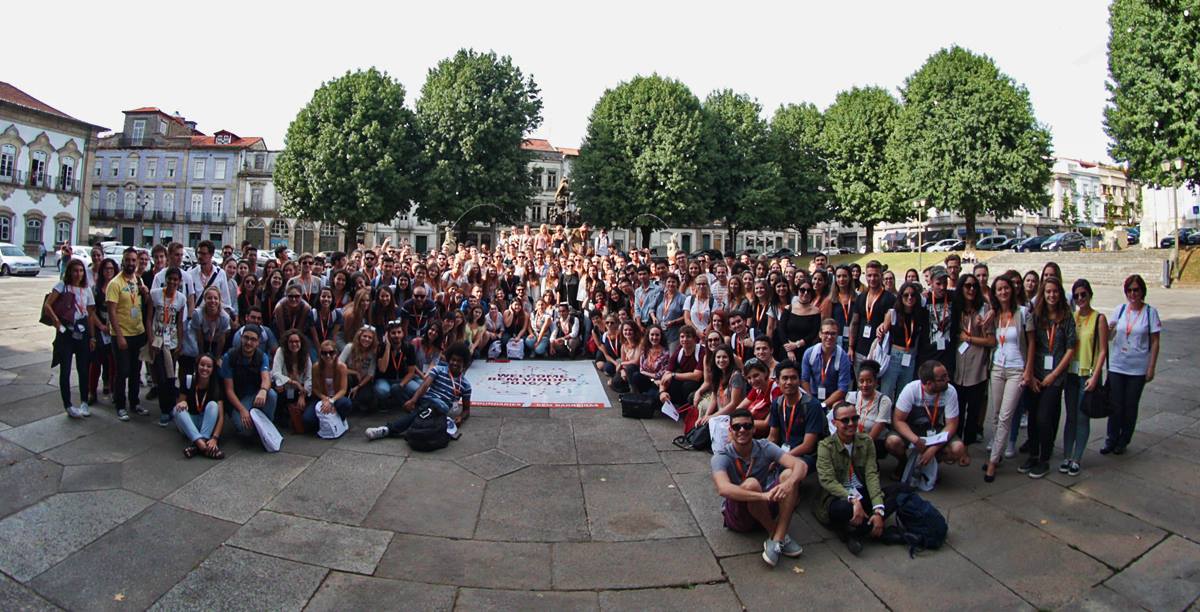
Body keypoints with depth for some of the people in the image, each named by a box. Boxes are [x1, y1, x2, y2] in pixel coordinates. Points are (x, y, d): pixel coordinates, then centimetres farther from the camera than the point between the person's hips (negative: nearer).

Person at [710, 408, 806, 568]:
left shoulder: (764, 448, -7)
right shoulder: (721, 457, -18)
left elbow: (799, 465, -20)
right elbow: (723, 489, -37)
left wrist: (789, 484, -44)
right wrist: (763, 496, -49)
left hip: (766, 508, 4)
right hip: (737, 515, -4)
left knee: (789, 474, -20)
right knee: (751, 484, -34)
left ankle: (776, 540, -25)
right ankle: (777, 535, -13)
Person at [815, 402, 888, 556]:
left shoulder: (866, 441, 2)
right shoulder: (825, 446, -8)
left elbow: (871, 475, -7)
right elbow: (827, 480, -18)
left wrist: (878, 511, -19)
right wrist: (853, 499, -34)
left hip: (862, 493, 5)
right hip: (837, 496, -5)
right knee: (844, 508, -38)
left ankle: (852, 533, -11)